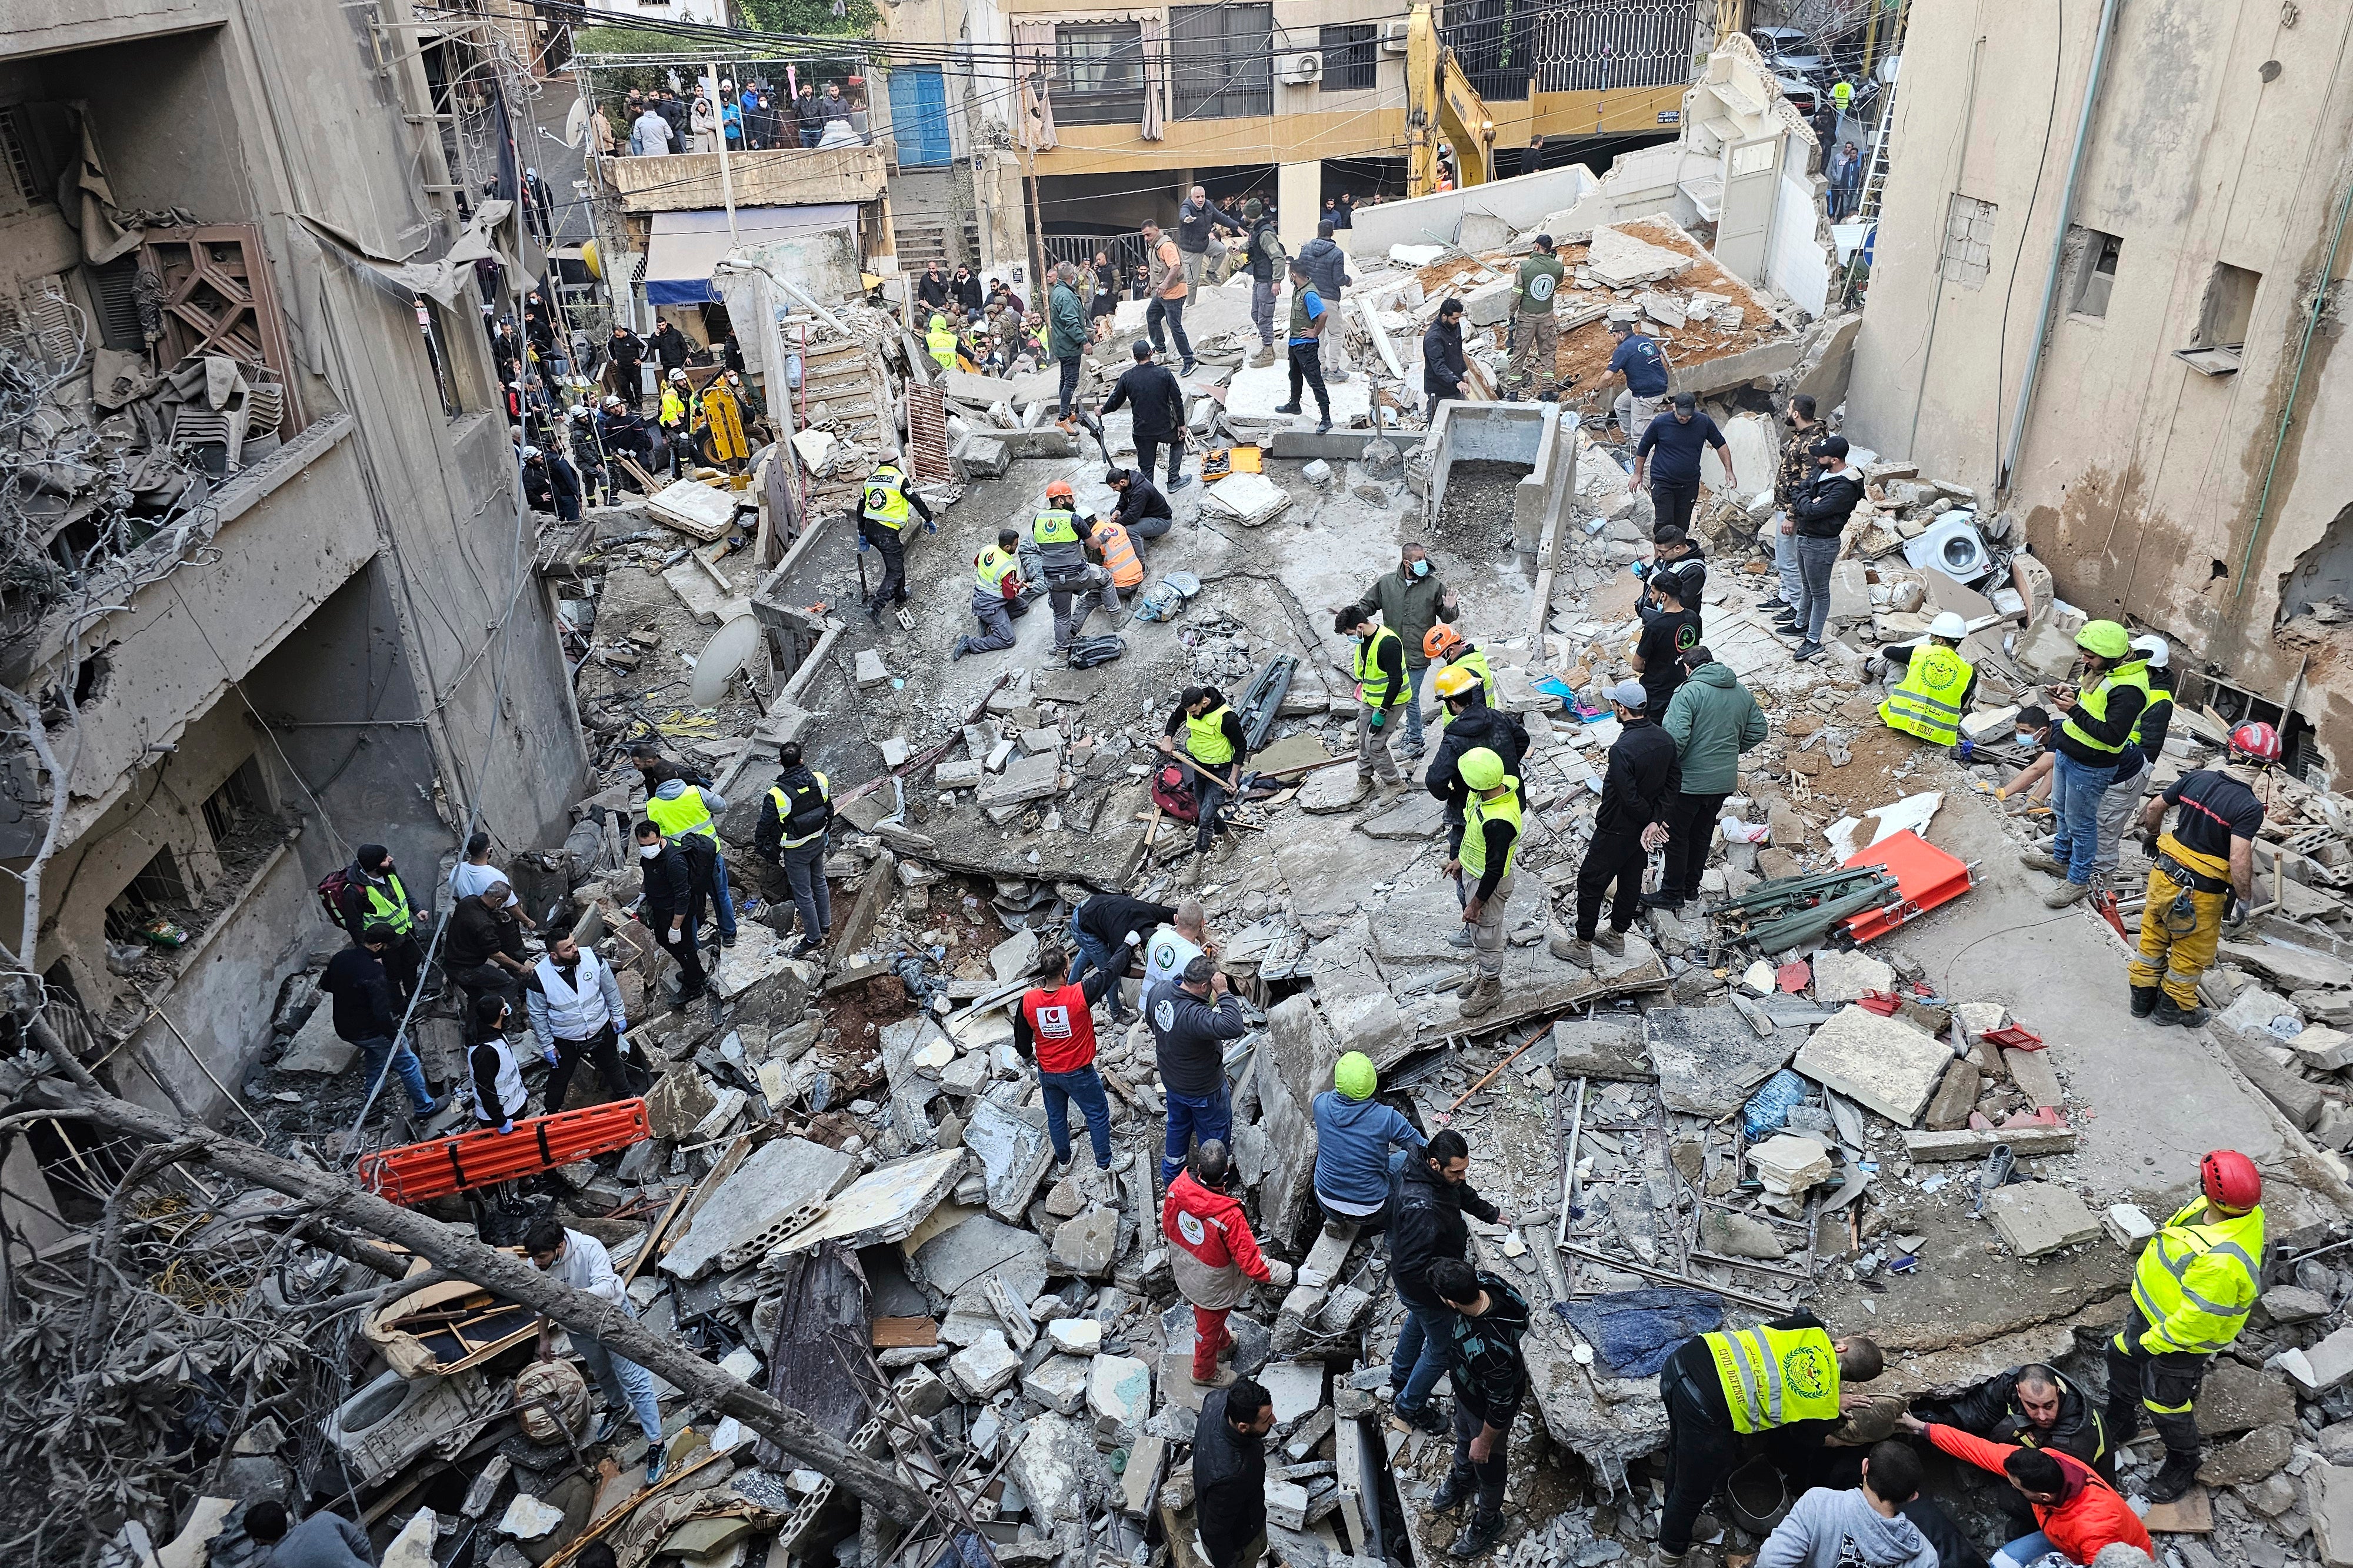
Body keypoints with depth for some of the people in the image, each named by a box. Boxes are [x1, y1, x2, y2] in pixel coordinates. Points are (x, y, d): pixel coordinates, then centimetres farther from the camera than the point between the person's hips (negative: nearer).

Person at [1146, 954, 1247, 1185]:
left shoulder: (1159, 990, -18)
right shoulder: (1194, 1016, -43)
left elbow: (1149, 1018, 3)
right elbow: (1234, 1028, -56)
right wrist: (1224, 993, -45)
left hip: (1171, 1079, 7)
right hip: (1203, 1089, -7)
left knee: (1178, 1125, 33)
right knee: (1214, 1138, 21)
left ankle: (1170, 1175, 53)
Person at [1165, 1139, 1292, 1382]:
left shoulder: (1177, 1189, -27)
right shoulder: (1230, 1217, -42)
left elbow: (1167, 1227, -6)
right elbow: (1252, 1263, -34)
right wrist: (1293, 1274, -26)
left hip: (1184, 1272, 5)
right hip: (1213, 1288, -5)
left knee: (1209, 1318, 35)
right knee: (1208, 1328, 26)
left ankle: (1223, 1342, 65)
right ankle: (1204, 1373, 54)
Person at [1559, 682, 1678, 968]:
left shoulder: (1622, 749, -31)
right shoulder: (1665, 738, -6)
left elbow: (1629, 798, -28)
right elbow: (1674, 780, -3)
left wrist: (1652, 820, -10)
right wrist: (1658, 820, -9)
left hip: (1617, 830, -8)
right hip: (1642, 832, 8)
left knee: (1590, 882, 7)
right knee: (1631, 879, 22)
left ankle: (1582, 947, 16)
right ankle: (1617, 935, 40)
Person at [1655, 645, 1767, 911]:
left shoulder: (1688, 692, -17)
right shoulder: (1743, 692, 5)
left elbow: (1675, 736, -26)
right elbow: (1758, 732, 10)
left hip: (1689, 781, -7)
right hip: (1725, 781, 7)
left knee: (1677, 836, 8)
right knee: (1702, 834, 21)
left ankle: (1672, 893, 16)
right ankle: (1691, 886, 33)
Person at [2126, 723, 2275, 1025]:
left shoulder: (2197, 778, -7)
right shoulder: (2250, 807, -22)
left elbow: (2153, 808, 4)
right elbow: (2239, 861, -27)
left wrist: (2152, 835, 25)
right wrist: (2246, 900, -12)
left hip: (2163, 874, 5)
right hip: (2200, 895, -5)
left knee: (2153, 937, 23)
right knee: (2191, 953, 18)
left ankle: (2142, 996, 37)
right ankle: (2174, 1006, 33)